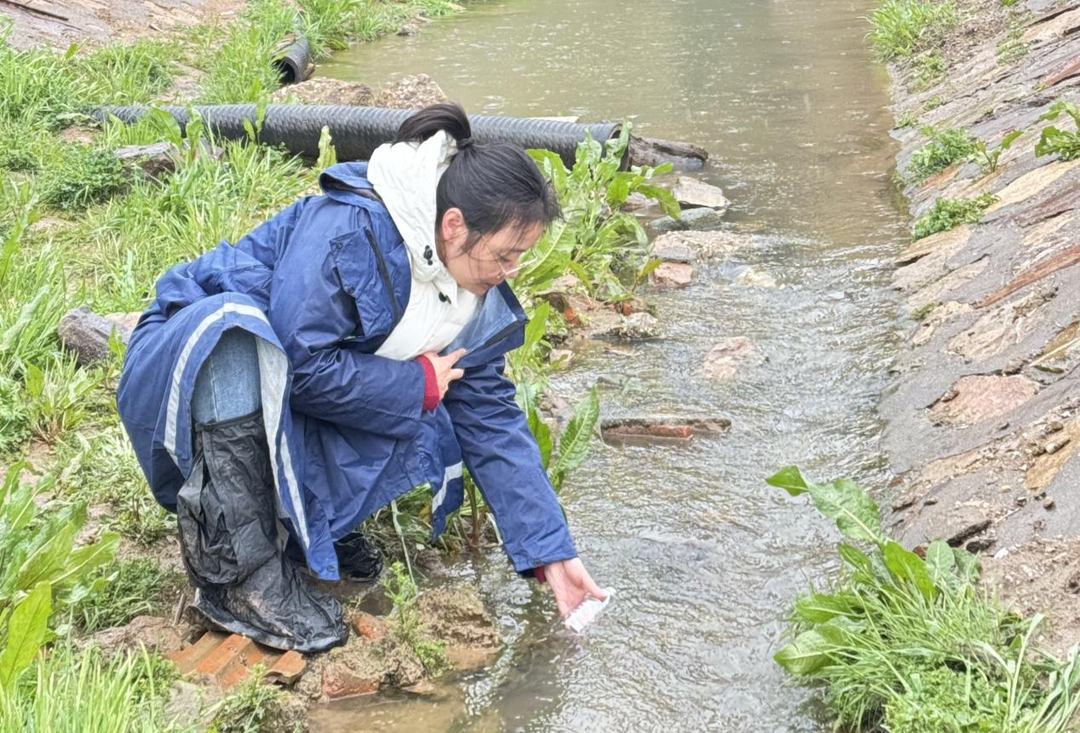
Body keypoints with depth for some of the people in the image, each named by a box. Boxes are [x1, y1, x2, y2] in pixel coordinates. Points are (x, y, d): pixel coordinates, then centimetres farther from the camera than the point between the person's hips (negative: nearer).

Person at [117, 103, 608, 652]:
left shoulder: (480, 299, -3)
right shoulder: (349, 231, -28)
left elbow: (493, 422, -1)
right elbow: (302, 365, -31)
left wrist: (550, 551, -5)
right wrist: (420, 385, -19)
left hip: (291, 412, 6)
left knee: (434, 441, -18)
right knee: (236, 326, -40)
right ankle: (238, 570, -33)